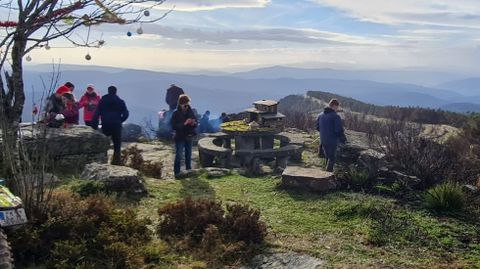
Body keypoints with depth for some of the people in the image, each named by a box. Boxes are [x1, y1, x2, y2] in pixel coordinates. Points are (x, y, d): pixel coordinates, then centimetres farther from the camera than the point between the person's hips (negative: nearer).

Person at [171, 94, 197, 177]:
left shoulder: (190, 112, 3)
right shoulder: (176, 113, -10)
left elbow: (196, 124, 8)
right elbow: (173, 126, -17)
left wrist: (193, 123, -16)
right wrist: (184, 124, -26)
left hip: (189, 137, 5)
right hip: (180, 137, -5)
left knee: (188, 155, 14)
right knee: (178, 155, -4)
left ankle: (189, 170, 27)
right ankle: (177, 172, 3)